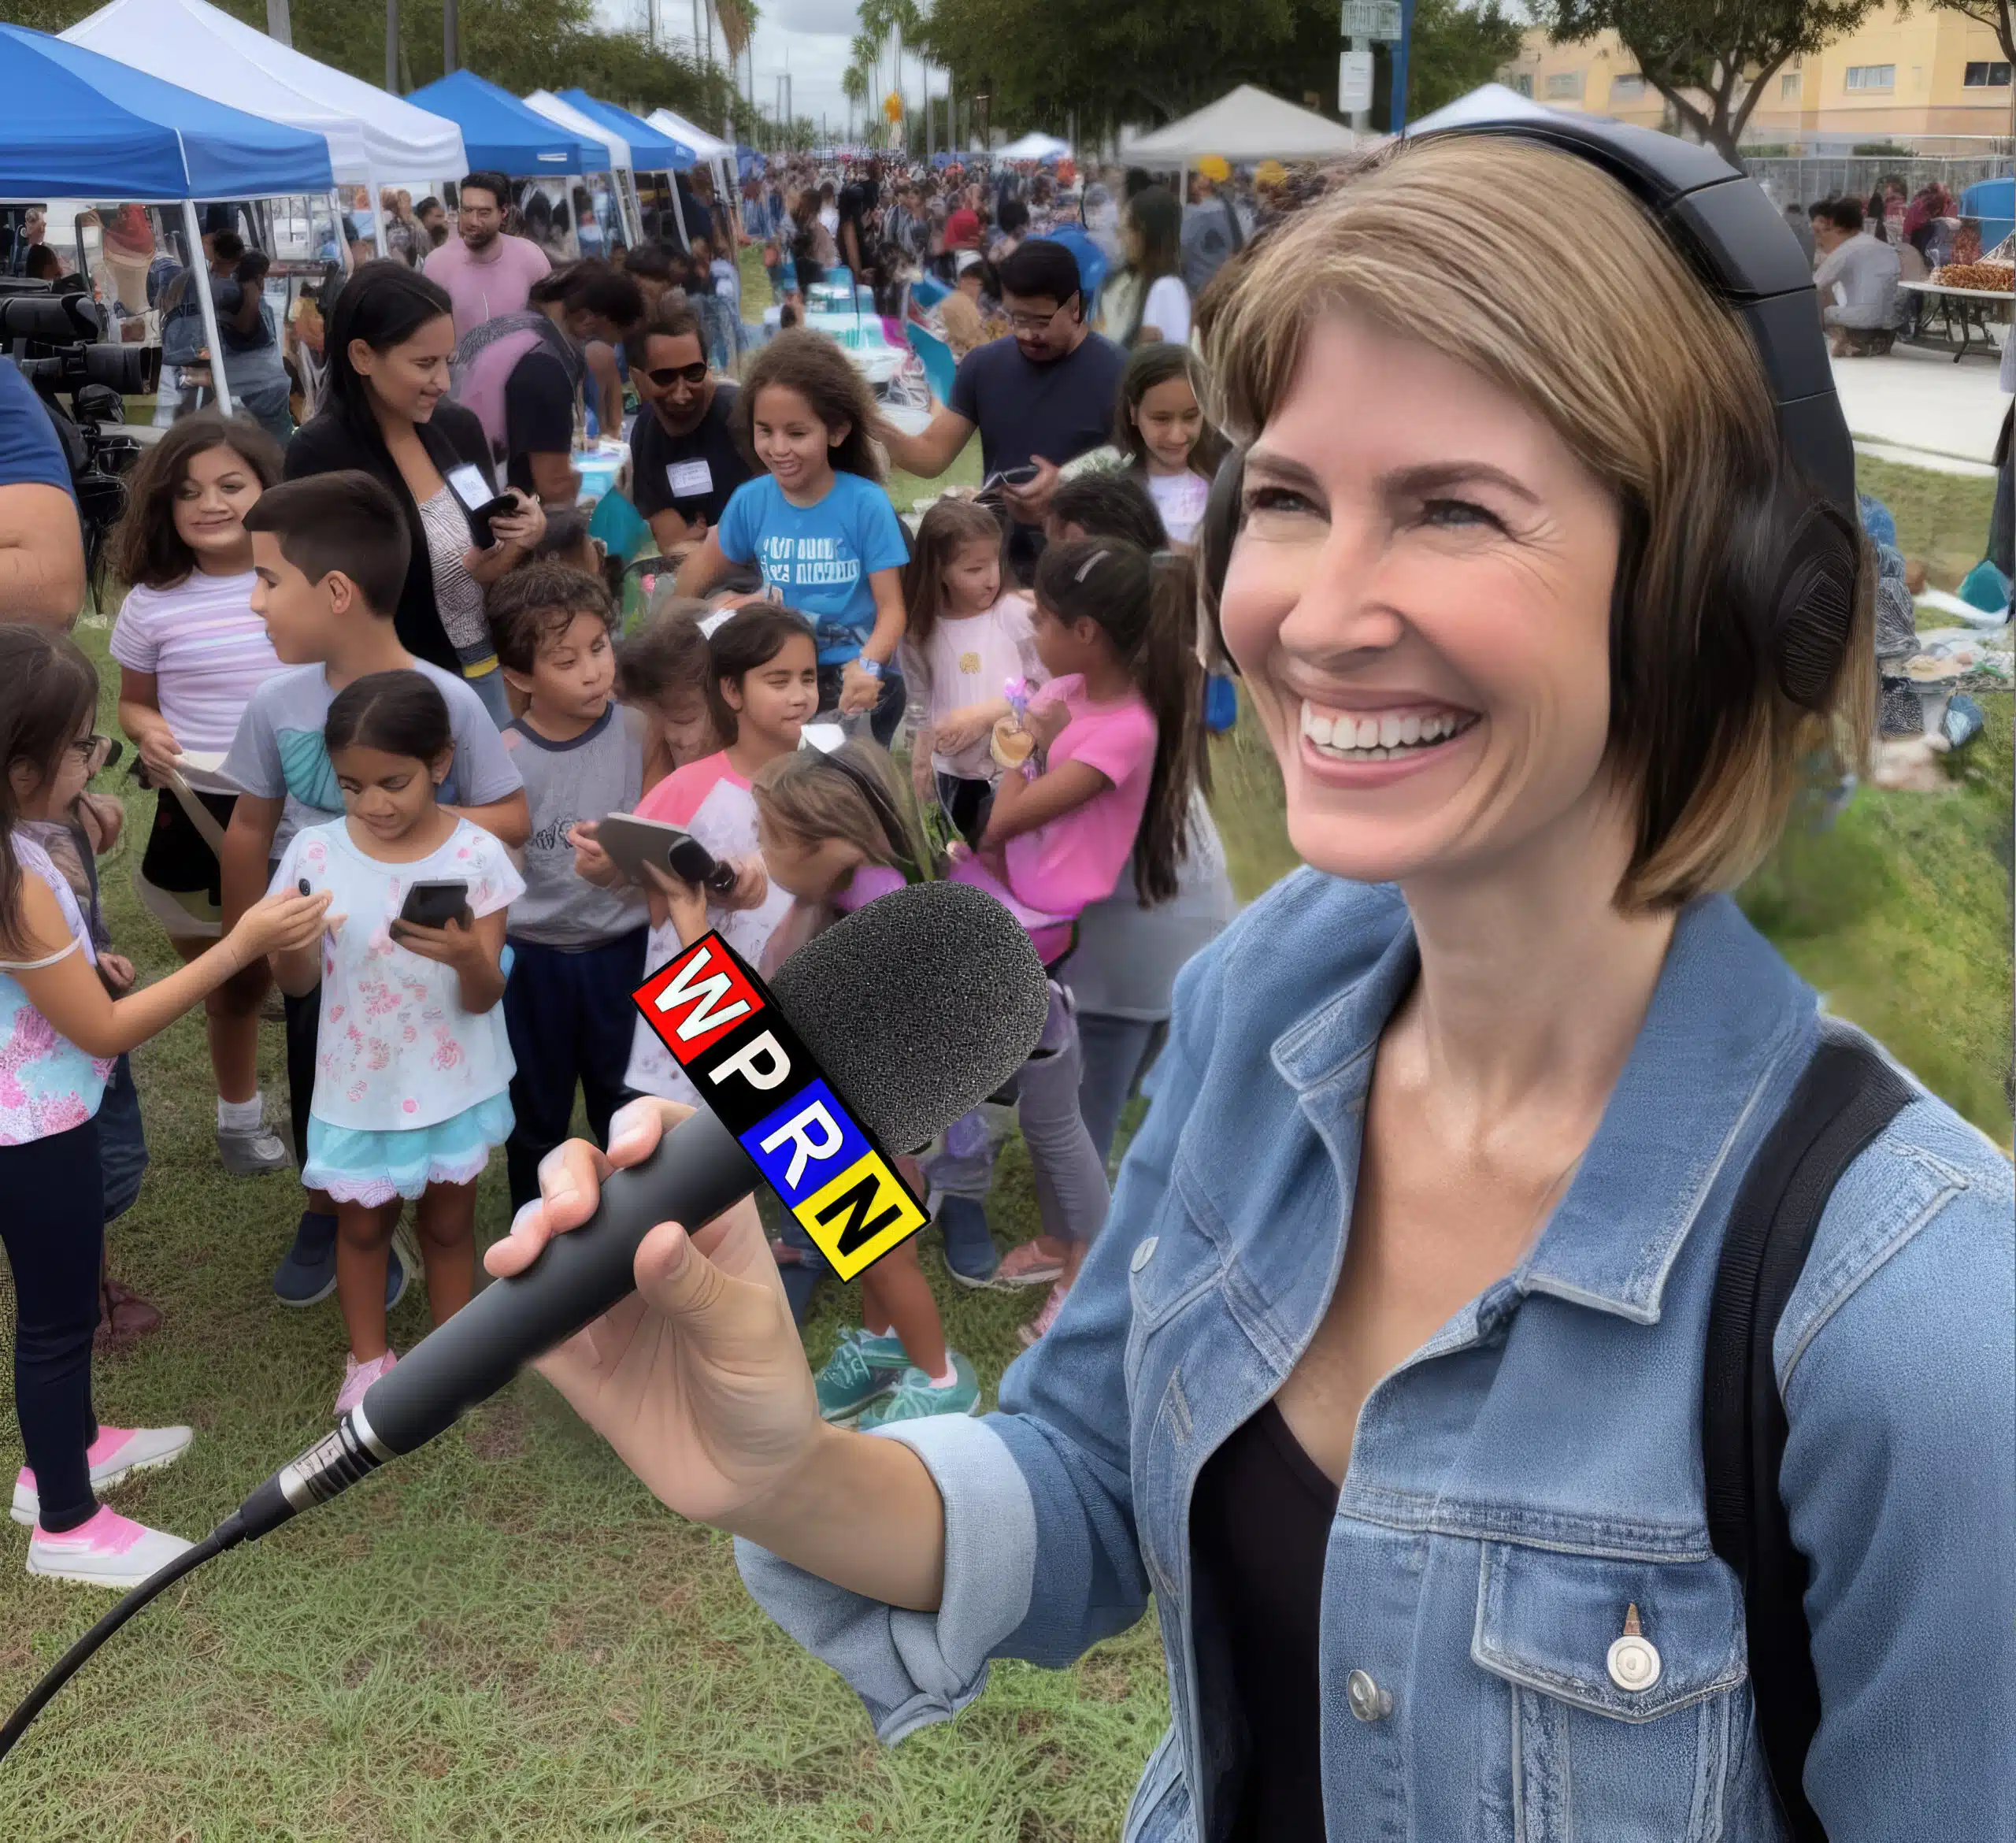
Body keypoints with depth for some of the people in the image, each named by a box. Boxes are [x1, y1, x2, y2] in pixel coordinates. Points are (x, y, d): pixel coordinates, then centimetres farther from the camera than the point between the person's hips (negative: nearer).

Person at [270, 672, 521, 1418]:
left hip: (452, 1084, -1)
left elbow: (484, 999, -16)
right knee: (362, 1223, 19)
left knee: (448, 1222, 18)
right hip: (358, 1086, 1)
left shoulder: (477, 855, -17)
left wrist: (468, 957, -39)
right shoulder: (315, 852, -13)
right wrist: (288, 944, -28)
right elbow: (298, 986, -6)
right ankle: (368, 1357, 41)